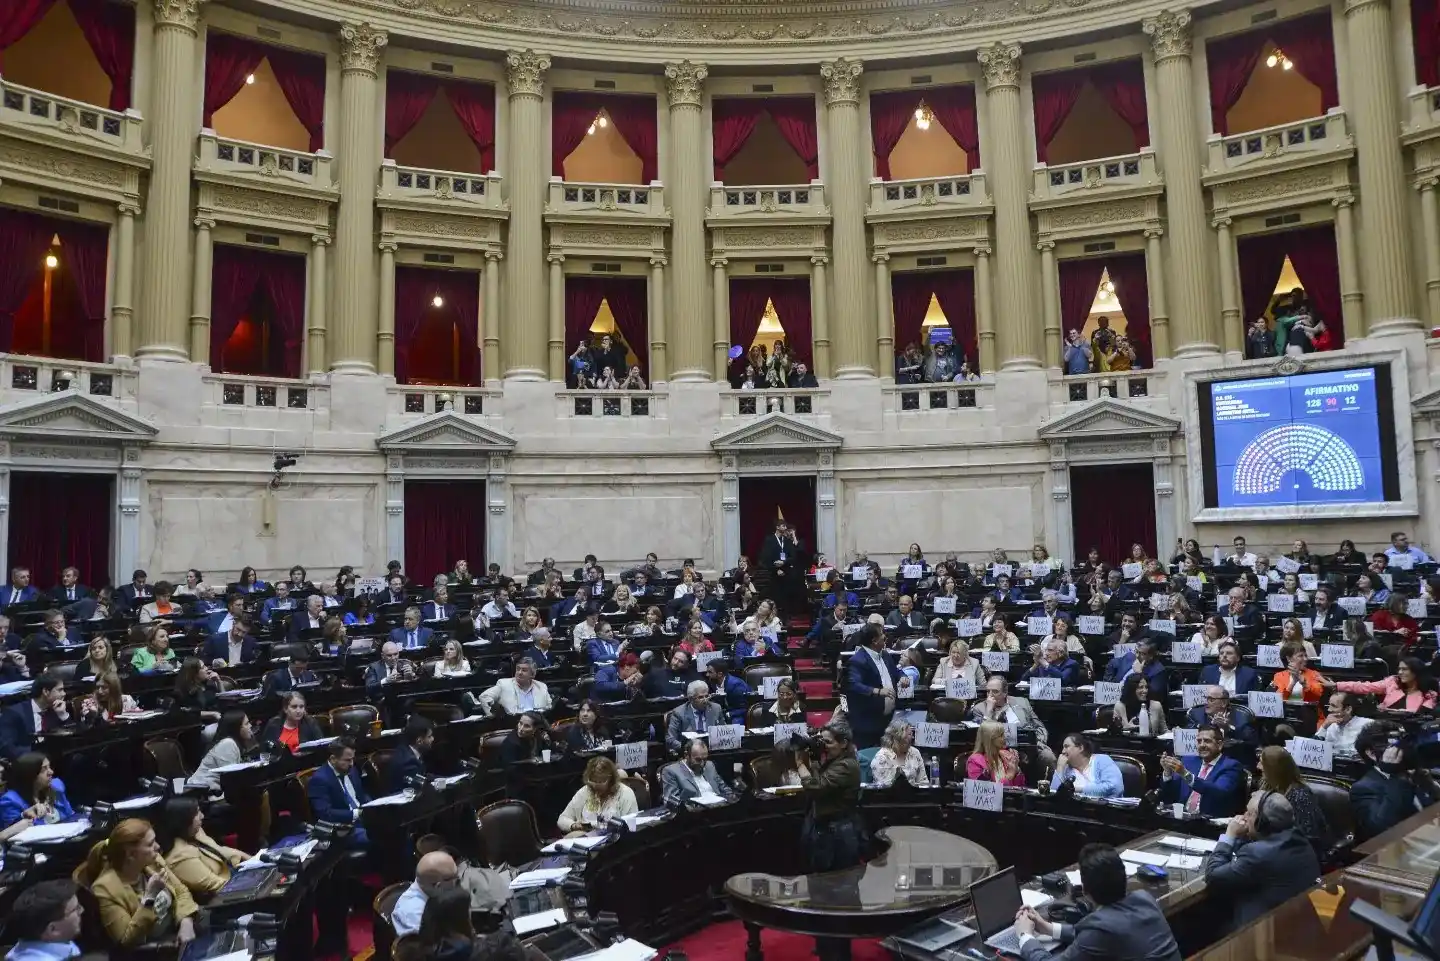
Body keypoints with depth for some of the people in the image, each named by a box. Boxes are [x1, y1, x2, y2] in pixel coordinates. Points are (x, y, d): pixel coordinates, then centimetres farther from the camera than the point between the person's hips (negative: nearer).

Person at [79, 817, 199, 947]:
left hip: (176, 932, 6)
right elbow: (126, 941, -19)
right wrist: (150, 897, -27)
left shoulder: (153, 861, -3)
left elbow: (181, 891, 6)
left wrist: (186, 922, -12)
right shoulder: (106, 888, -19)